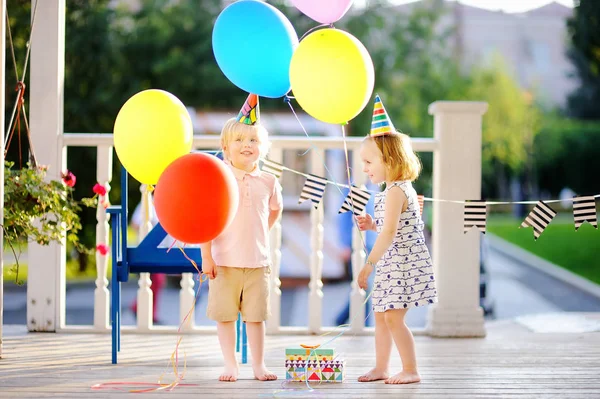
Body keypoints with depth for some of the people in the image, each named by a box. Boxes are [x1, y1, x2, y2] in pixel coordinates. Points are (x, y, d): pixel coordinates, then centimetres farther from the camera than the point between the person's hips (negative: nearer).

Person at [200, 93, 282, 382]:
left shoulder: (268, 182, 3)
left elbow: (275, 209, 24)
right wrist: (206, 256, -11)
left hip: (258, 261, 2)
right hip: (224, 261, -2)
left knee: (255, 316, 7)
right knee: (225, 316, 3)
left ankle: (258, 365, 16)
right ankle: (231, 365, 13)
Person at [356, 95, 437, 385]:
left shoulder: (395, 191, -18)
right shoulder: (401, 189, 13)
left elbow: (390, 232, -25)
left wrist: (369, 264, -25)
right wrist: (372, 225, 10)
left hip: (404, 263, -11)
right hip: (393, 265, 11)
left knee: (393, 317, -9)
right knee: (381, 315, 15)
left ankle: (411, 370, -2)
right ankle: (381, 368, 23)